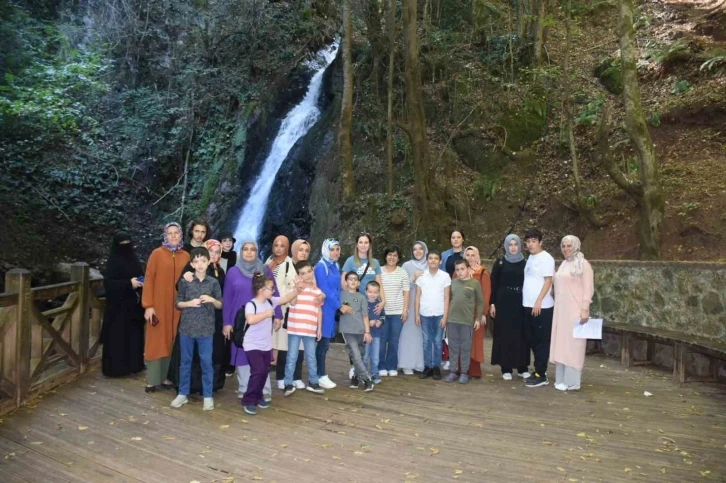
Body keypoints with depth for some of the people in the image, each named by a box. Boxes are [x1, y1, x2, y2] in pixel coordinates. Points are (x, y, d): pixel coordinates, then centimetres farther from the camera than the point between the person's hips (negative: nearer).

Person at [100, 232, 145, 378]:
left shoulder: (134, 258, 10)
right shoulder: (113, 261, -7)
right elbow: (108, 283, -14)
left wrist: (142, 282, -3)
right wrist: (129, 283, -22)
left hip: (133, 303, 6)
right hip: (118, 305, -6)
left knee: (134, 334, 8)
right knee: (118, 336, -2)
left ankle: (133, 365, 17)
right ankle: (115, 368, 6)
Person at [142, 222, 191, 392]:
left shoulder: (186, 256, 6)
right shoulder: (157, 254, -3)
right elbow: (148, 280, -5)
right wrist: (148, 305, -10)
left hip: (177, 306, 3)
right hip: (158, 304, -3)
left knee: (172, 341, 8)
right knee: (156, 341, 3)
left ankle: (166, 377, 18)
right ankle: (152, 380, 12)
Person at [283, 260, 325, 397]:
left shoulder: (317, 291, 8)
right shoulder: (296, 287, 0)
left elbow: (319, 310, 12)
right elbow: (292, 302, -17)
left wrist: (319, 328, 10)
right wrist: (298, 288, -23)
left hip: (310, 330, 3)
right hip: (295, 329, -2)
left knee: (311, 357, 11)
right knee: (292, 357, 2)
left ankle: (313, 382, 22)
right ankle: (289, 384, 10)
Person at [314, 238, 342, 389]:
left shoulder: (336, 266, 12)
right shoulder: (321, 266, -12)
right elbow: (324, 290, -16)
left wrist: (339, 305, 5)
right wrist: (339, 306, -11)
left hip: (334, 308, 8)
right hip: (325, 308, -8)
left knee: (326, 342, 11)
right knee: (323, 342, -3)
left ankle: (321, 374, 19)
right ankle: (321, 376, 5)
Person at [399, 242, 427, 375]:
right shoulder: (407, 266, 3)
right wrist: (413, 278, -15)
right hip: (410, 304, -2)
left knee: (424, 333, 1)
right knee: (409, 332, -3)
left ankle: (423, 364, 12)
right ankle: (407, 364, 3)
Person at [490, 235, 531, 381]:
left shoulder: (525, 263, 5)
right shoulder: (500, 263, 1)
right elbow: (494, 284, 0)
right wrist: (492, 303, -5)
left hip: (520, 303, 1)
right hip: (504, 302, -1)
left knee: (521, 334, 5)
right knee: (504, 334, 2)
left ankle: (522, 367, 15)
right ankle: (506, 368, 9)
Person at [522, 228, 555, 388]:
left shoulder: (546, 258, -9)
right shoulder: (530, 258, 15)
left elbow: (548, 281, -14)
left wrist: (539, 301, -18)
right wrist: (529, 302, 13)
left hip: (542, 307, -8)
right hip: (528, 305, 8)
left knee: (542, 341, -1)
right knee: (532, 340, 13)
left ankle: (541, 375, 4)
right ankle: (539, 370, 23)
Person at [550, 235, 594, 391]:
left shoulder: (583, 264, -6)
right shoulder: (563, 264, 14)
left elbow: (588, 289, -12)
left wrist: (584, 310, -18)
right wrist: (558, 308, 13)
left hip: (574, 310, -7)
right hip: (561, 310, 7)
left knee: (573, 344, -4)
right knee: (561, 344, 9)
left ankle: (571, 381, 1)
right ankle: (561, 379, 16)